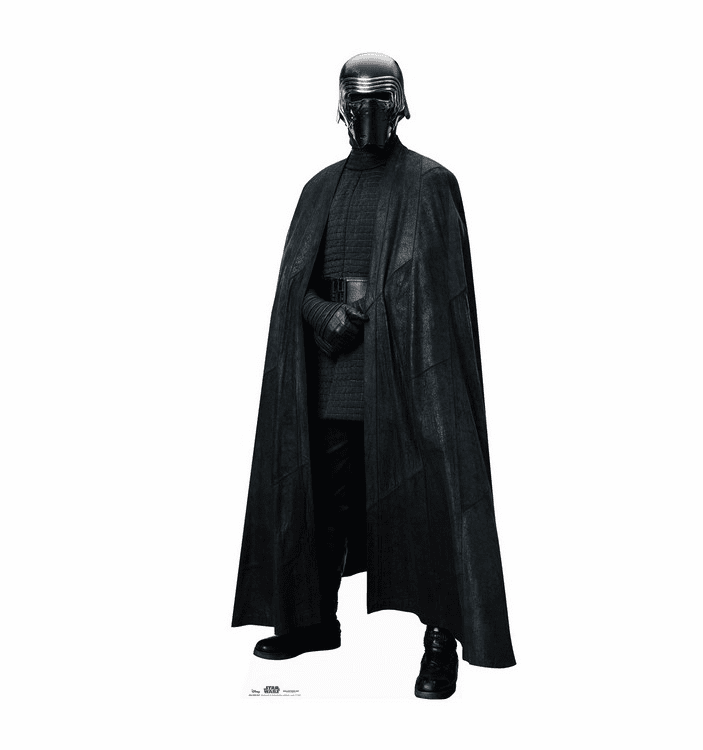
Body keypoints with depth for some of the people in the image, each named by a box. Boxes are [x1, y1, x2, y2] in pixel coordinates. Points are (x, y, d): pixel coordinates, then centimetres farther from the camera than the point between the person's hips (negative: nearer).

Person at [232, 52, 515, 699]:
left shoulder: (430, 183, 1)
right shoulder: (322, 189, 15)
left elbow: (438, 283, -4)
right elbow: (294, 280, 10)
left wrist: (364, 317, -10)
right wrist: (326, 315, -9)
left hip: (403, 368, -5)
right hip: (331, 372, 5)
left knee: (421, 497, -5)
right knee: (324, 494, 11)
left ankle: (442, 639, 4)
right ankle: (317, 618, 26)